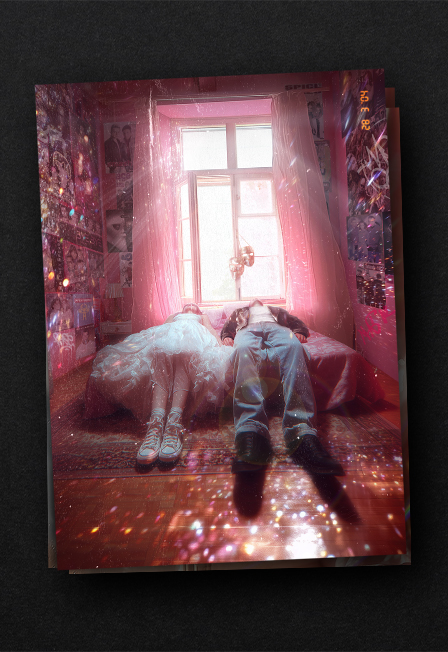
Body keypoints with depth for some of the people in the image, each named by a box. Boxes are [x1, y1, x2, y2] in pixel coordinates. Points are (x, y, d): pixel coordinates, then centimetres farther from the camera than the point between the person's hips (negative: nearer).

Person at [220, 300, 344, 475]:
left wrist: (299, 333, 7)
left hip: (276, 328, 1)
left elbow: (297, 322, 32)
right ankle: (251, 430, -61)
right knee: (243, 349, -42)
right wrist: (226, 336, 6)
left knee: (293, 346, -39)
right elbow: (226, 328, 32)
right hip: (248, 330, 0)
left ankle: (301, 432, -57)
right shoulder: (239, 313, 47)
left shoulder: (275, 311, 46)